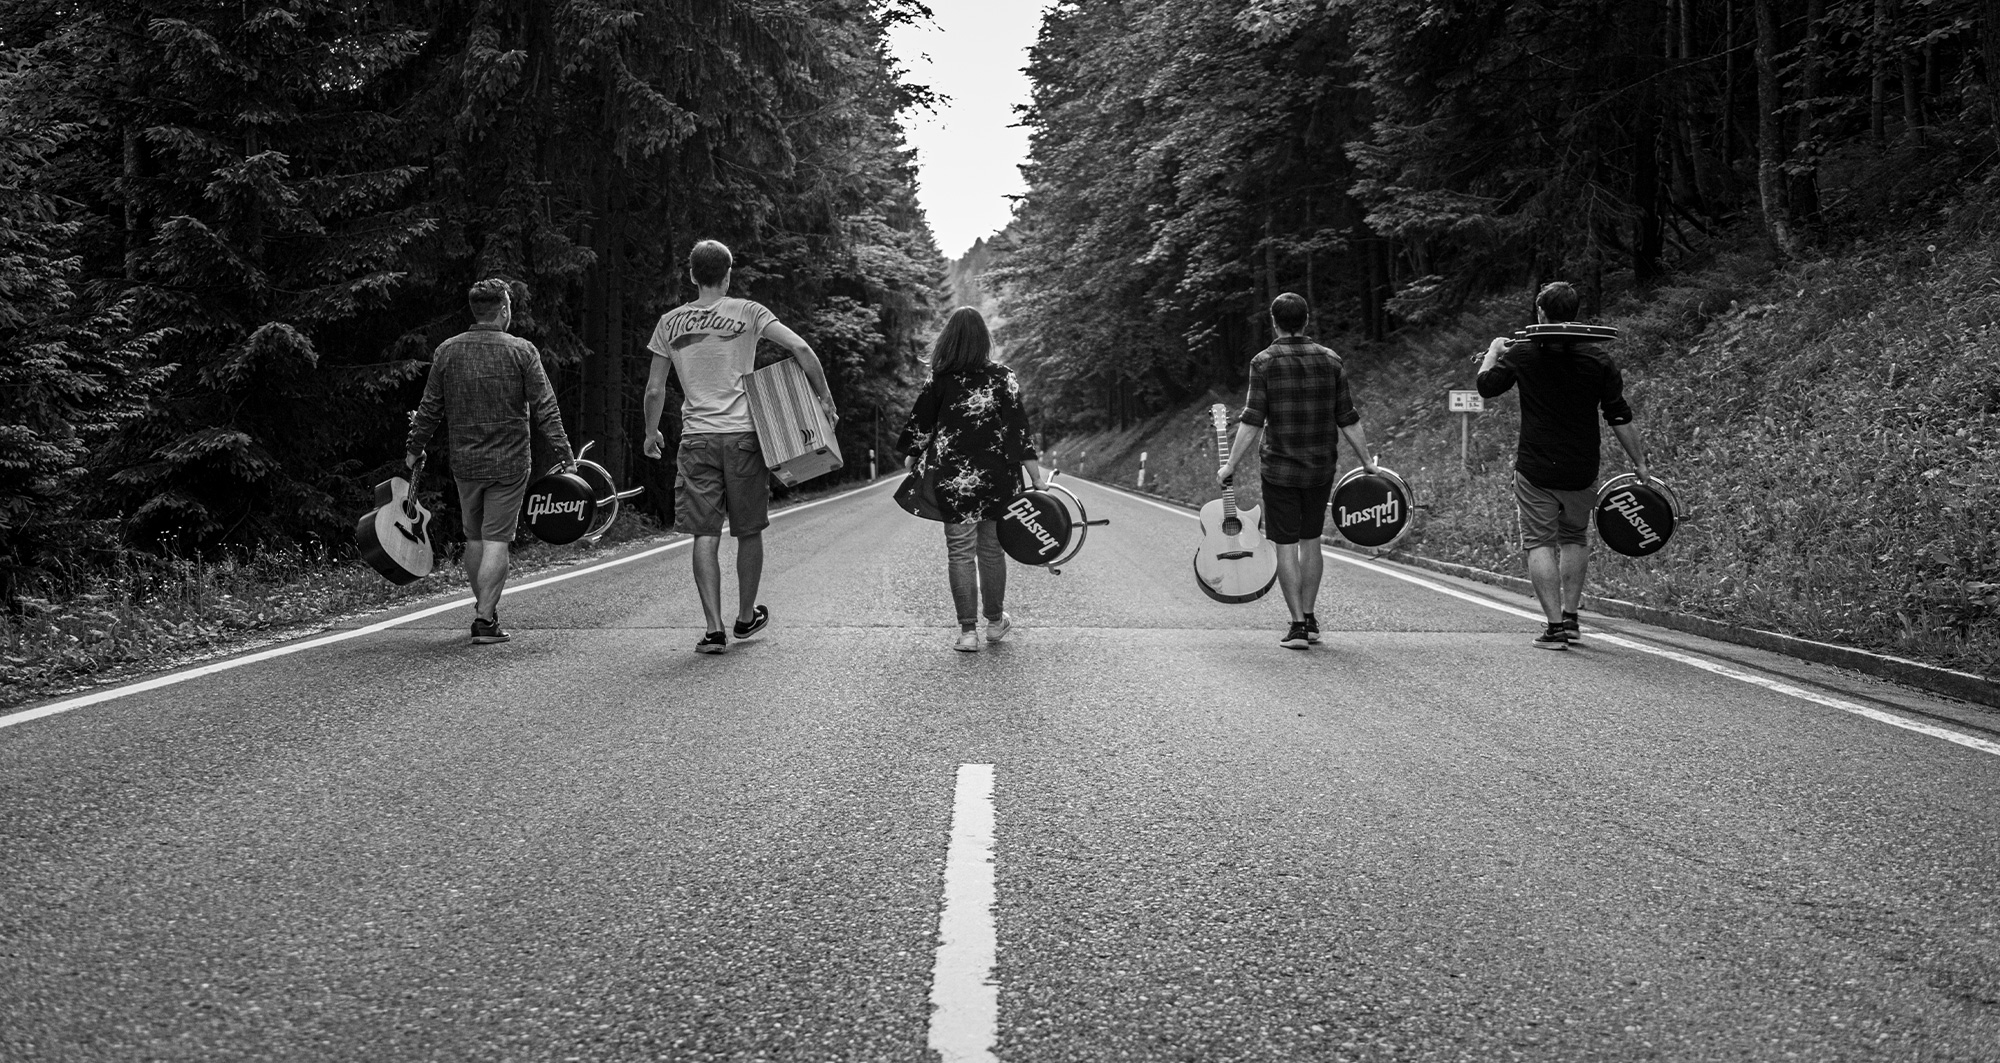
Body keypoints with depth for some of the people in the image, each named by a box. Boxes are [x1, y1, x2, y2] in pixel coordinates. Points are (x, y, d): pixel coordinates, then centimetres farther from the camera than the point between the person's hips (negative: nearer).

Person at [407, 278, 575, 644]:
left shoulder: (447, 351, 2)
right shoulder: (522, 351, -7)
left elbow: (430, 408, 7)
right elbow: (544, 408, -8)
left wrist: (415, 449, 19)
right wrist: (565, 452, -2)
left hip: (464, 461, 3)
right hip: (509, 462, -3)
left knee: (473, 538, 17)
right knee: (496, 540, -1)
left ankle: (483, 609, 28)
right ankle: (485, 619, -4)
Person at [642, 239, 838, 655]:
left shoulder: (671, 322, 6)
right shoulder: (746, 312, 0)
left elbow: (655, 390, 9)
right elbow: (800, 348, -11)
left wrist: (651, 432, 24)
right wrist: (824, 398, -1)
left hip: (696, 438, 1)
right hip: (743, 434, -1)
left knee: (705, 535, 1)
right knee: (748, 531, 13)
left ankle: (714, 629, -6)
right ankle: (746, 617, 26)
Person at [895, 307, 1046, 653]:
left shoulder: (940, 381, -3)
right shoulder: (1003, 378, -4)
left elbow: (919, 426, 5)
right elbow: (1018, 428, -6)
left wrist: (911, 460, 22)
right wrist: (1036, 475, -3)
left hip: (952, 480, -1)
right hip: (997, 477, 1)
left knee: (960, 552, 4)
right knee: (992, 549, 14)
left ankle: (968, 631, 2)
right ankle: (995, 621, 28)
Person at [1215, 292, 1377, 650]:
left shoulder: (1265, 362, -7)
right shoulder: (1330, 360, 3)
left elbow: (1252, 421, -12)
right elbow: (1348, 419, 3)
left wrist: (1231, 466, -5)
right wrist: (1367, 462, 14)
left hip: (1280, 469, -4)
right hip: (1321, 468, 4)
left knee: (1286, 546, 1)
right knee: (1311, 541, 16)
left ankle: (1298, 626, 0)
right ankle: (1309, 618, 21)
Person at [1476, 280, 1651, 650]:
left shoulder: (1522, 353, -6)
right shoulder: (1597, 359, -2)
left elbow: (1486, 385, 9)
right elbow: (1620, 419, -2)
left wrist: (1494, 350, 26)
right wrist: (1640, 463, 6)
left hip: (1536, 471, -2)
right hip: (1582, 472, 3)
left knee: (1539, 542, 4)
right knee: (1575, 538, 22)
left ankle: (1555, 626, -6)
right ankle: (1571, 617, 21)